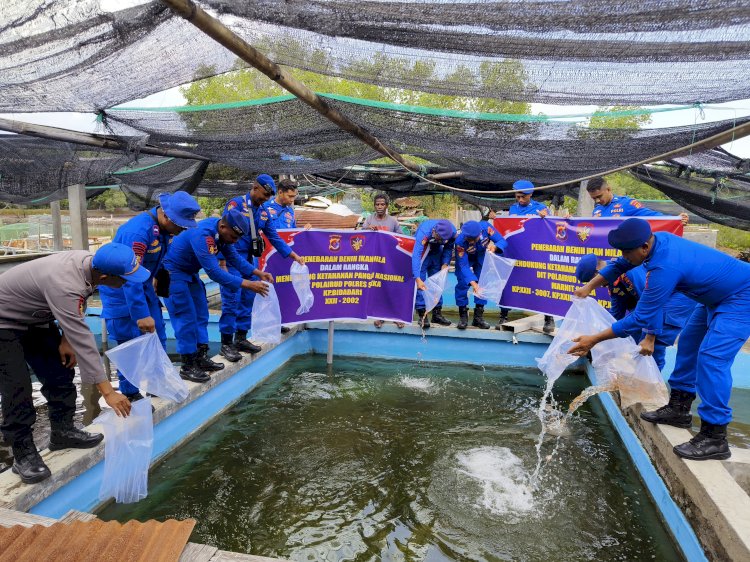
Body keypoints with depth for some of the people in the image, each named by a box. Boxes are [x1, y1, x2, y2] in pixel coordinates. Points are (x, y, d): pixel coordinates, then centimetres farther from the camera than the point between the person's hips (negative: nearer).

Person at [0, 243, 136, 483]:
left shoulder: (89, 261, -17)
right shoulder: (63, 285, -41)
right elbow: (82, 340, -42)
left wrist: (66, 339, -7)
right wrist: (108, 392, -41)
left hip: (35, 317, 8)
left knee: (60, 372, 7)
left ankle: (62, 432, 21)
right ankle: (23, 454, 4)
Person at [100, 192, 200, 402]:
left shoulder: (165, 228, -6)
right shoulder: (139, 230, -32)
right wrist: (142, 315, -34)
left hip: (143, 288, 8)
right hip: (120, 292, -8)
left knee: (157, 338, 9)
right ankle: (130, 395, 9)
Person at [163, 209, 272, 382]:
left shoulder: (222, 231, -7)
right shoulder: (202, 235, -34)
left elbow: (234, 257, 1)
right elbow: (214, 271, -38)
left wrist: (258, 273, -11)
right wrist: (247, 284, -37)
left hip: (190, 272, 9)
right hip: (173, 272, -9)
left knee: (201, 314, 10)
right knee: (186, 319, -9)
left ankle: (202, 357, 18)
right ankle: (188, 367, 0)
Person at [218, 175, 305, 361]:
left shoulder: (264, 211, 9)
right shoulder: (236, 204, -12)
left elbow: (273, 236, 12)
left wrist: (293, 255, 6)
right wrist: (222, 263, -21)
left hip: (251, 260, 7)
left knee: (248, 300, 11)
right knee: (231, 301, -6)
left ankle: (241, 338, 22)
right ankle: (226, 344, 3)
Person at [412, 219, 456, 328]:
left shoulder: (452, 232, -25)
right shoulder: (424, 232, -40)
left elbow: (448, 248, -6)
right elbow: (416, 255, -47)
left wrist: (445, 263, -21)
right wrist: (417, 279, -54)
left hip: (436, 251, 4)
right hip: (421, 250, -4)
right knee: (420, 284, -13)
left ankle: (437, 313, 15)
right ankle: (422, 314, -8)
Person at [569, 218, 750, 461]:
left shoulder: (665, 268, -37)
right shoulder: (658, 239, -12)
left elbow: (639, 319, -31)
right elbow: (620, 265, 6)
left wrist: (594, 340, -26)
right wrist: (589, 287, 1)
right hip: (717, 293, 10)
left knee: (711, 356, -19)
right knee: (689, 342, 14)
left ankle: (714, 438, -12)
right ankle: (678, 408, 23)